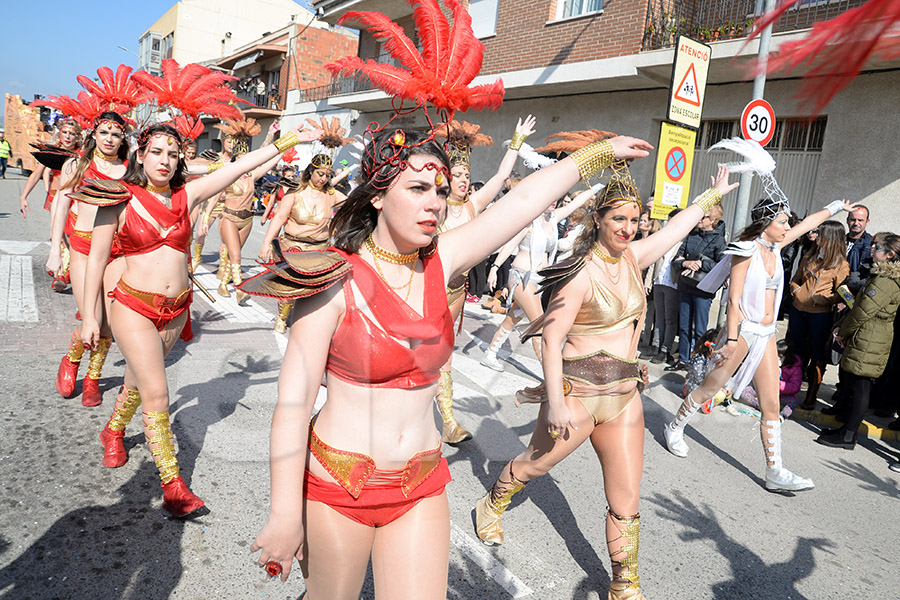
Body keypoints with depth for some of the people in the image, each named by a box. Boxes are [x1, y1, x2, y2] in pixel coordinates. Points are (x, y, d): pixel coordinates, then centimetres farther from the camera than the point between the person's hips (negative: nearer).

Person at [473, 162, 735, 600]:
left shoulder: (631, 257, 6)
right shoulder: (583, 271, -15)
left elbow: (676, 228, 22)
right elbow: (552, 336, -19)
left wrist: (712, 195, 32)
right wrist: (555, 401, -23)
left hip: (624, 392, 6)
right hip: (578, 390, -6)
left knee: (626, 499, 7)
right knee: (534, 464, 16)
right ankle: (490, 506, 45)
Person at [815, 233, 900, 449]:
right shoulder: (882, 276, 16)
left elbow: (863, 312, -18)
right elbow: (860, 306, 19)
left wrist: (843, 332, -4)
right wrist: (842, 328, 10)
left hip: (868, 344, -10)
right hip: (866, 341, 10)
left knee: (859, 387, -4)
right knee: (854, 385, 15)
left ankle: (848, 436, 2)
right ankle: (847, 429, 24)